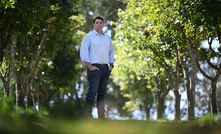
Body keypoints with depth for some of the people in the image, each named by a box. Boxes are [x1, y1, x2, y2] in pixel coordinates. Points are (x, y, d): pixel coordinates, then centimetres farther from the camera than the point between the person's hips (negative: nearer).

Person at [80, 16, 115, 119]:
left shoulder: (107, 38, 19)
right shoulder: (88, 37, 1)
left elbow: (111, 53, 25)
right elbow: (83, 53, -5)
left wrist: (111, 65, 10)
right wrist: (90, 67, -12)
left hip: (105, 68, 6)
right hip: (94, 68, -6)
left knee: (102, 93, 6)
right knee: (92, 92, -12)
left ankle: (101, 116, 8)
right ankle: (87, 115, -11)